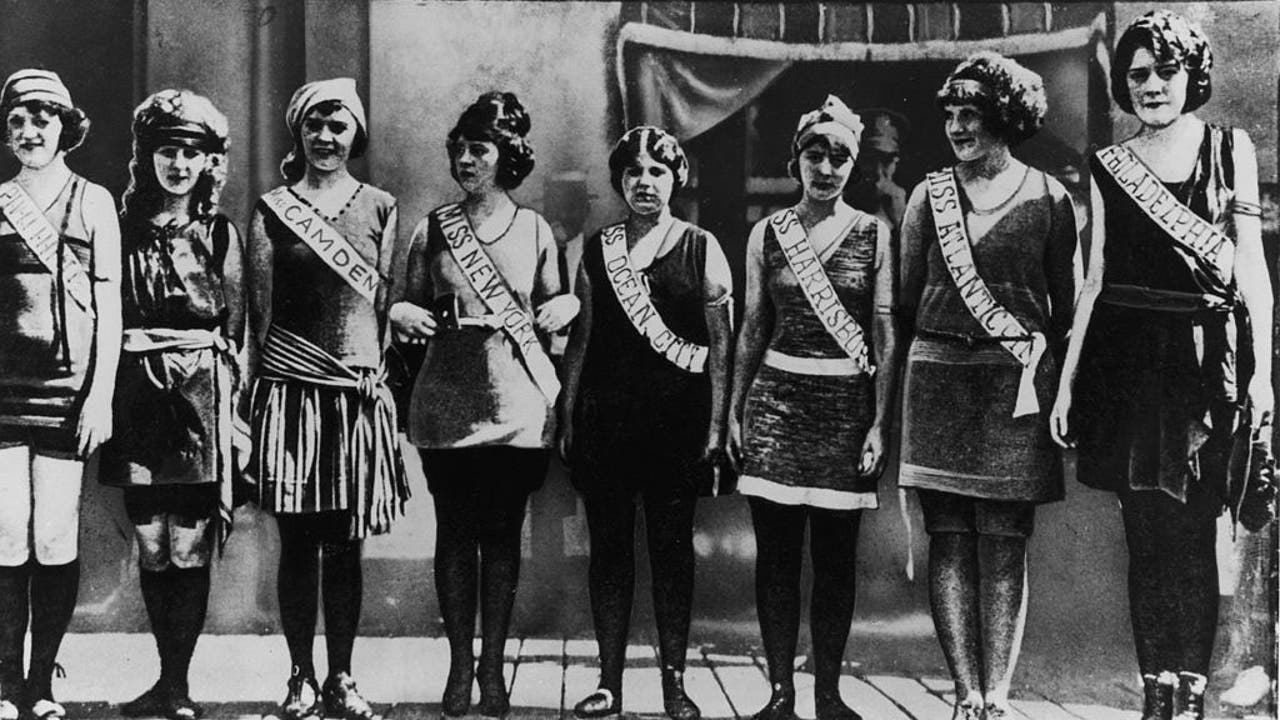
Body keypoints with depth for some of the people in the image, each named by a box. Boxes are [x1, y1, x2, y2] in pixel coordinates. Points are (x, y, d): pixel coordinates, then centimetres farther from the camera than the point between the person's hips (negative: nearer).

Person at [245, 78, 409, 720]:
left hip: (358, 392, 1)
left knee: (346, 544, 5)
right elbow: (259, 307, 4)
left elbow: (385, 301, 8)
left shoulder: (379, 208, 10)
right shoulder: (273, 209, 5)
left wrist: (377, 368, -2)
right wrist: (260, 384, 0)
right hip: (290, 388, -1)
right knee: (297, 542, 3)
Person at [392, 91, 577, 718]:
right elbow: (410, 305, 10)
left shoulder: (535, 231, 6)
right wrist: (406, 316, -12)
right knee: (454, 534, 4)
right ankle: (459, 665, 16)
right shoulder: (434, 228, 4)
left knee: (502, 534, 5)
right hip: (447, 403, 0)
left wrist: (565, 308, -5)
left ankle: (493, 666, 16)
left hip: (517, 405, 0)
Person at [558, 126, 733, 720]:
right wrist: (566, 418, 7)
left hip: (677, 419, -2)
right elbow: (580, 339, 12)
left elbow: (721, 343, 2)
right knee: (608, 545, 4)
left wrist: (716, 425, -4)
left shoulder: (701, 248, 4)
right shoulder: (597, 250, 11)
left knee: (672, 547, 1)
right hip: (605, 417, 2)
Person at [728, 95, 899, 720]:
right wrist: (735, 410, 7)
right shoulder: (768, 233, 7)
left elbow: (885, 333, 1)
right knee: (776, 551, 1)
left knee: (836, 555, 3)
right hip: (777, 397, 1)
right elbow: (753, 327, 11)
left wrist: (880, 421, -5)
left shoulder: (872, 234, 3)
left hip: (846, 403, -1)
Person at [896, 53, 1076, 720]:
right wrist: (903, 379, 7)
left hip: (1015, 382, -2)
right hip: (939, 378, 2)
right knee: (950, 542, 0)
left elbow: (1065, 301, 7)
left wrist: (1059, 386, 2)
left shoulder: (1047, 197, 4)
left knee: (1004, 546, -2)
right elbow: (908, 295, 12)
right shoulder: (930, 194, 8)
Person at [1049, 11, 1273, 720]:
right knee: (1144, 534, 4)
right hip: (1125, 359, 2)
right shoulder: (1109, 166, 10)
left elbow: (1252, 264, 2)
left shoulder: (1230, 149, 6)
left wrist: (1263, 368, -6)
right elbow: (1095, 280, 12)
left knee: (1193, 534, -3)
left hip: (1200, 356, -2)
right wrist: (1066, 382, 9)